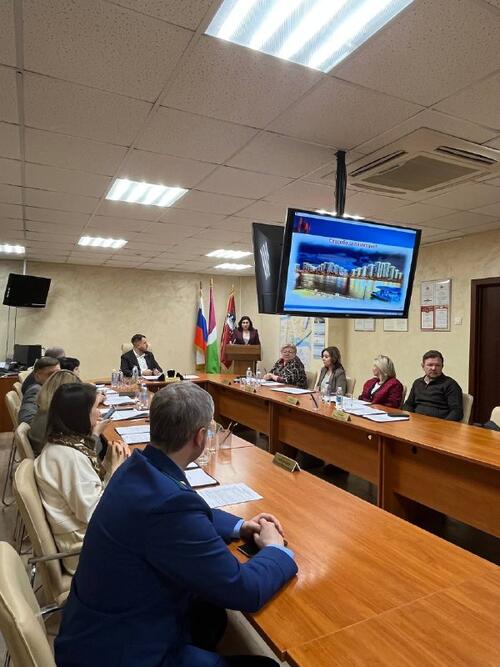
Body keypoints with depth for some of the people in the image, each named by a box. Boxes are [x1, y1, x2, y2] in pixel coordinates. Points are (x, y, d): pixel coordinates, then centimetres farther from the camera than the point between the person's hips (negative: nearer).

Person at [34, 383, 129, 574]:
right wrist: (115, 470, -18)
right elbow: (92, 513, -25)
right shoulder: (70, 456, -27)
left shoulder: (64, 444, 2)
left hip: (83, 530, 8)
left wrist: (109, 462, -7)